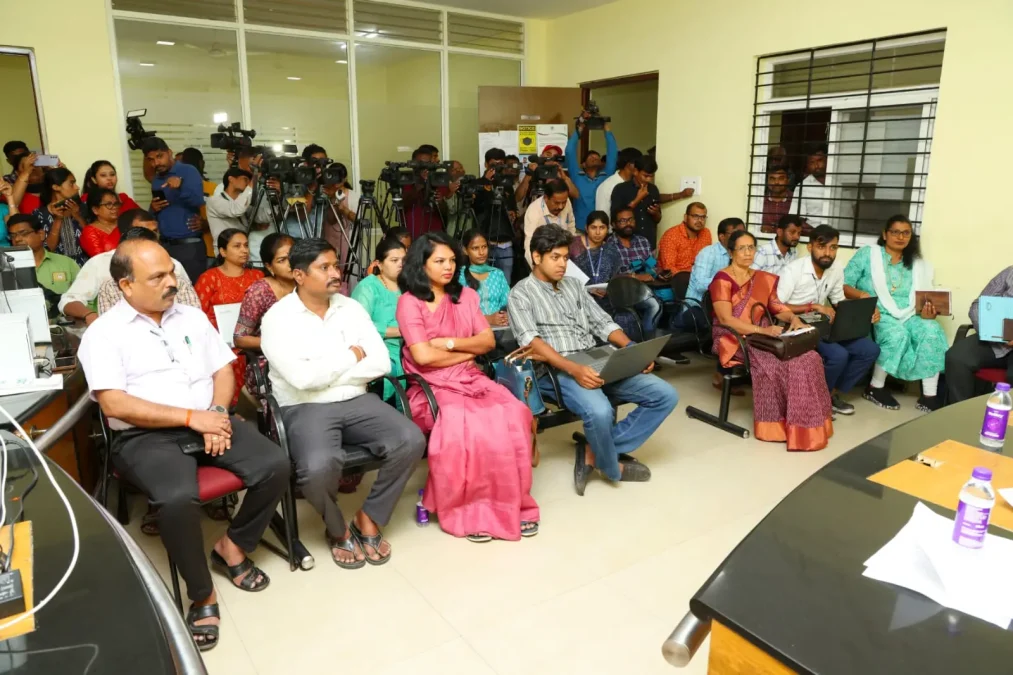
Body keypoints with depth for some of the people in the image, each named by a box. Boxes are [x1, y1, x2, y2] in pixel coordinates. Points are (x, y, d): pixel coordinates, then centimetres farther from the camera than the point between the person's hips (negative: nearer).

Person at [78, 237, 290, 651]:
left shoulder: (192, 317, 13)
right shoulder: (103, 334, -3)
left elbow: (223, 369, 13)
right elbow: (115, 404, -13)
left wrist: (218, 413, -8)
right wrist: (192, 418, -16)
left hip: (207, 422, 5)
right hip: (146, 436, -4)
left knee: (275, 466, -17)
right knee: (177, 497, -34)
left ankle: (233, 545, 10)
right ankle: (202, 595, -9)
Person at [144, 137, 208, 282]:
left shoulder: (189, 172, -3)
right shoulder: (156, 180, 16)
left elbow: (198, 202, -18)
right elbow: (156, 215, 24)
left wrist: (181, 185, -34)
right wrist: (153, 209, 1)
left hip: (189, 245, -6)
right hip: (165, 245, 6)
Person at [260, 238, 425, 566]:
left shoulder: (352, 308, 8)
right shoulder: (277, 318, -6)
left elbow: (382, 363, -1)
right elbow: (302, 378, -20)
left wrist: (325, 374, -10)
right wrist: (352, 356, -7)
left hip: (357, 401, 4)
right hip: (305, 409, -4)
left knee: (411, 441, -19)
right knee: (319, 466, -33)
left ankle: (368, 518, 4)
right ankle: (337, 529, 2)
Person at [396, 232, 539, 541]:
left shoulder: (466, 295, 15)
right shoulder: (409, 302, -2)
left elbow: (488, 341, 7)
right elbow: (423, 356, -14)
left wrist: (451, 343, -8)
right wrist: (468, 351, -2)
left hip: (471, 379, 5)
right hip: (432, 387, -5)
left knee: (515, 417, -23)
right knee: (468, 427, -34)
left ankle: (511, 503, -10)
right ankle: (470, 509, -14)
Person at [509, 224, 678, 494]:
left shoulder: (573, 284, 20)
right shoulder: (521, 293, 1)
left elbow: (603, 323, 17)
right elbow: (531, 342, -14)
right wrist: (574, 369, -28)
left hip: (599, 362, 7)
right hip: (559, 370, -7)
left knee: (665, 395, -7)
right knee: (599, 411, -36)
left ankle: (594, 451, -6)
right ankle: (611, 465, -1)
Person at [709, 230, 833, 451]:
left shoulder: (763, 278, 16)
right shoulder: (722, 280, -7)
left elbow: (777, 308, 16)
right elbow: (725, 319, -18)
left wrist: (793, 318, -8)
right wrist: (762, 330, -27)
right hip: (735, 340, -6)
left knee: (807, 358, -18)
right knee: (774, 363, -31)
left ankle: (806, 424, -12)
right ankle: (779, 423, -15)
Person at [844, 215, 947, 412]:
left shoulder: (919, 264, 18)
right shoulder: (867, 254, 6)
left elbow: (925, 299, 11)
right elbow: (843, 285, -2)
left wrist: (928, 312, -12)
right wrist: (860, 294, -22)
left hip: (908, 316, 4)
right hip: (878, 314, -4)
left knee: (932, 330, -27)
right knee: (897, 333, -35)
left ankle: (929, 395, -26)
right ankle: (875, 387, -16)